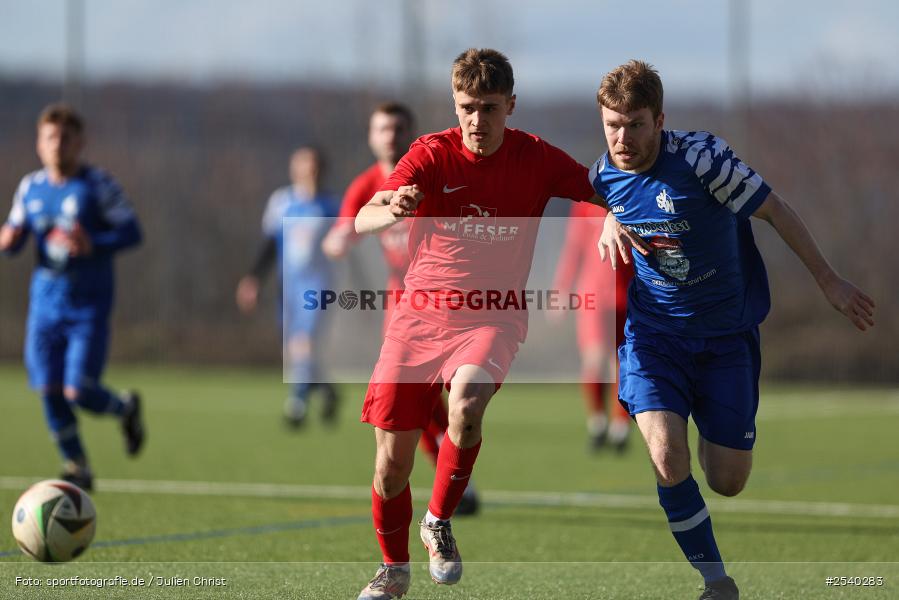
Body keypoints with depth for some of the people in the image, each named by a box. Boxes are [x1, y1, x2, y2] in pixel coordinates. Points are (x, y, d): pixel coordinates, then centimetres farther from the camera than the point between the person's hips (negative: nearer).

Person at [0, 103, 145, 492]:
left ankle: (126, 408, 22)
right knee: (49, 391, -1)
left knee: (79, 392, -12)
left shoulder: (98, 185, -6)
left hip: (89, 304, -4)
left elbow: (131, 232, -8)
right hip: (45, 302, 4)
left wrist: (93, 245, -24)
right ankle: (77, 469, 16)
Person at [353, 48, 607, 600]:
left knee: (466, 405, -33)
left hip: (492, 319, -1)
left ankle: (440, 523, -8)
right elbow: (361, 221, -18)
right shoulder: (432, 155, -7)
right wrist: (391, 212, -43)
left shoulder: (537, 160, -3)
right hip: (420, 313, 1)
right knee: (393, 459, -1)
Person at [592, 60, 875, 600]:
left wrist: (829, 281, -6)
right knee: (668, 458, -22)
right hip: (655, 329, 2)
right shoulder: (605, 175, -6)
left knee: (728, 482, 2)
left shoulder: (701, 157, -22)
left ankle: (716, 430, 41)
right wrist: (608, 228, 0)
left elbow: (775, 210, -11)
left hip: (727, 334, -2)